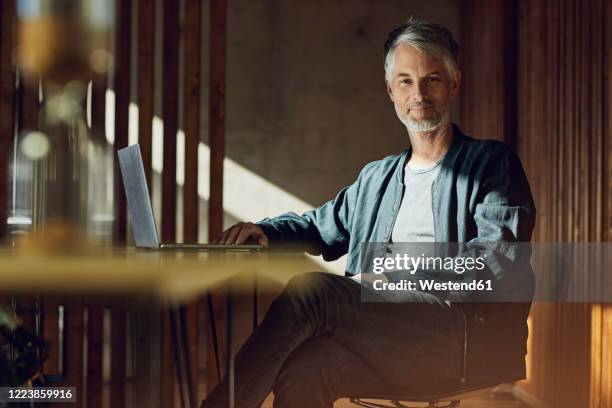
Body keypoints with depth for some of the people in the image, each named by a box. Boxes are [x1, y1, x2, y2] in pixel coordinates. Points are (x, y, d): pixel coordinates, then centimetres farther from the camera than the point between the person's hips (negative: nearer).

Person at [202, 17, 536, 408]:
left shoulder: (491, 162, 9)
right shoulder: (377, 177, 28)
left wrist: (396, 275, -13)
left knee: (311, 289, -25)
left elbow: (498, 259, -6)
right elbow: (321, 226, 39)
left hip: (469, 331, -5)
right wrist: (264, 230, 16)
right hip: (387, 332, 5)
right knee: (305, 369, -30)